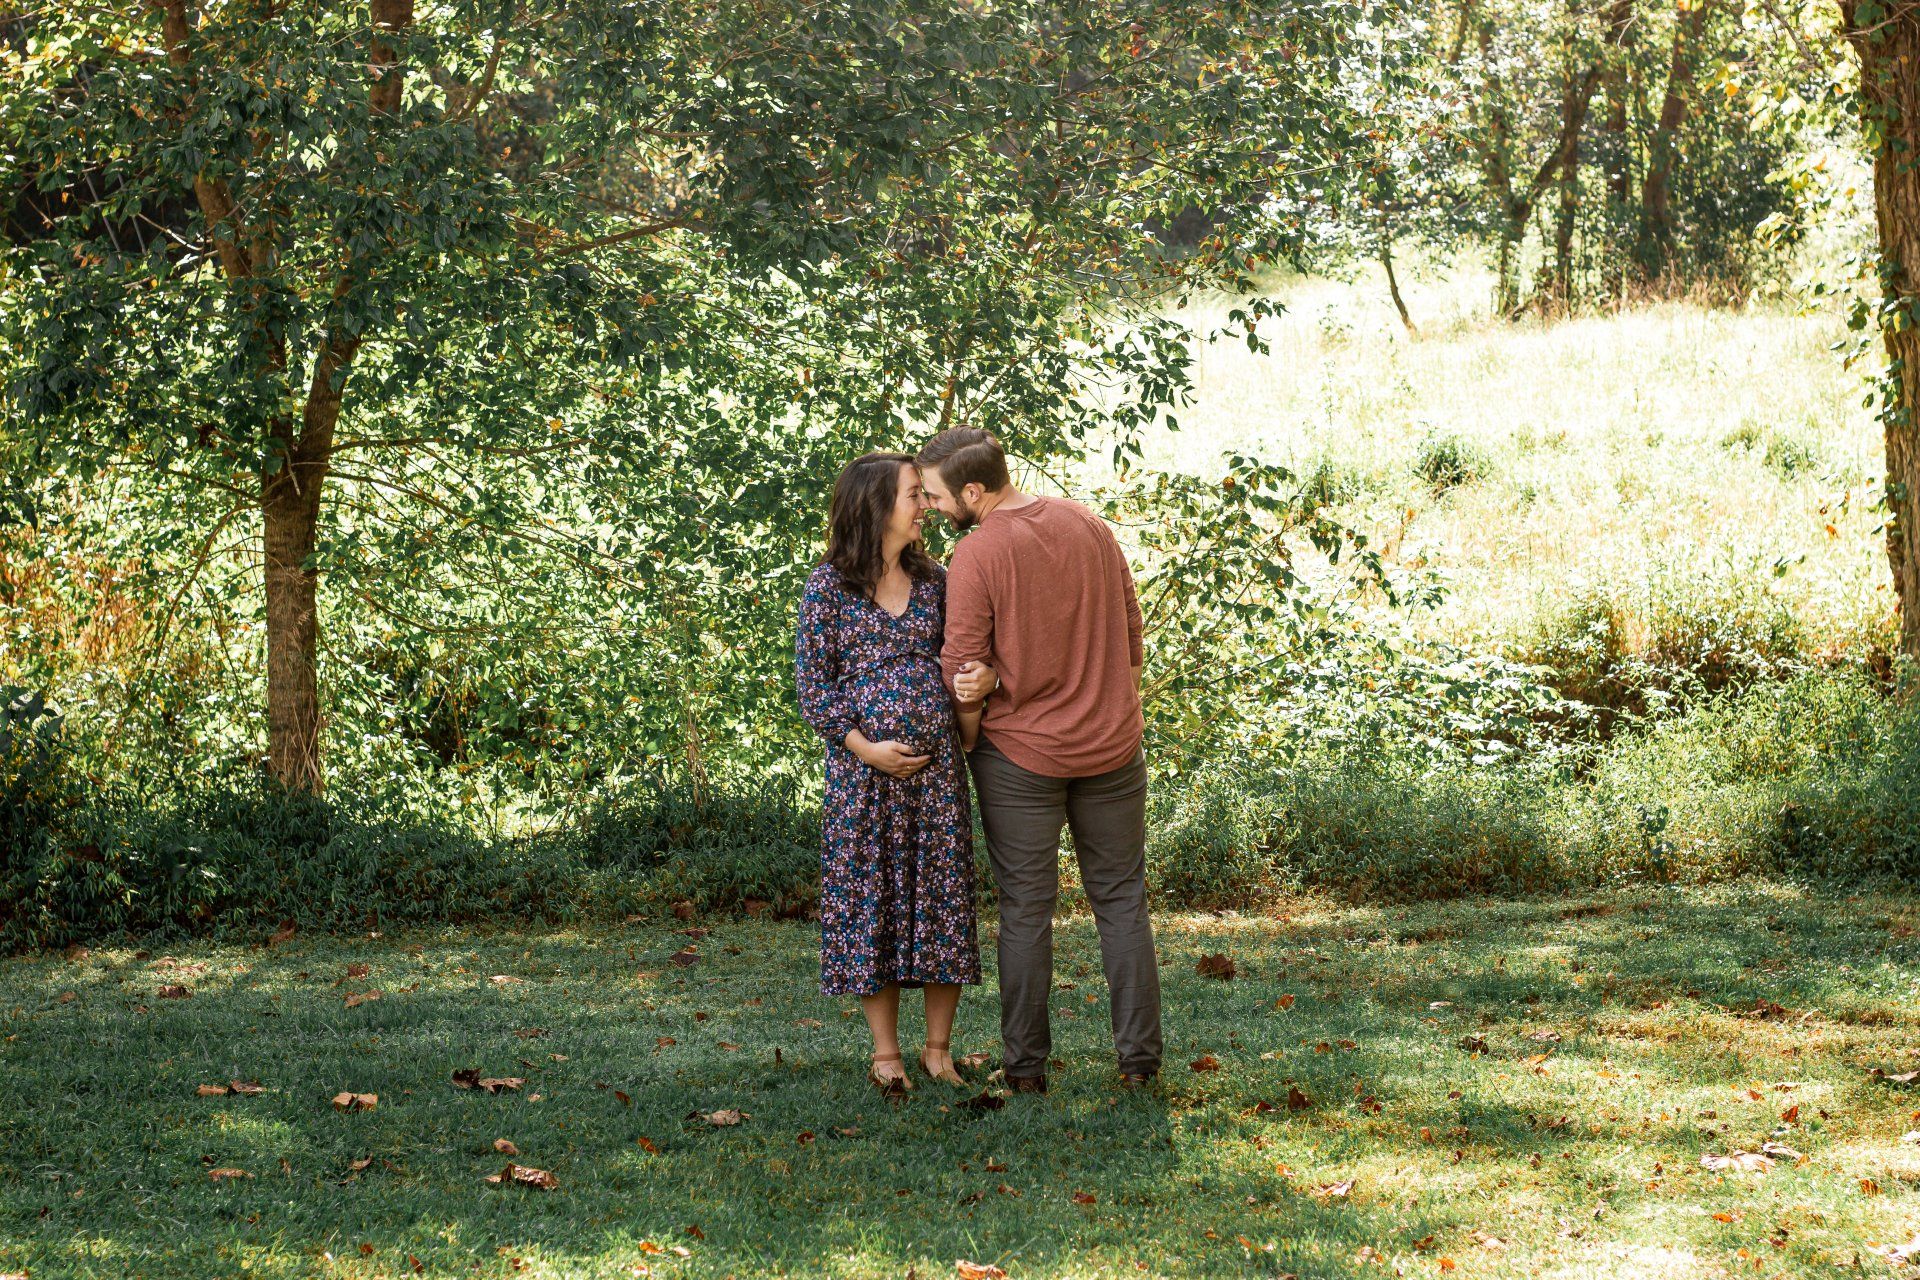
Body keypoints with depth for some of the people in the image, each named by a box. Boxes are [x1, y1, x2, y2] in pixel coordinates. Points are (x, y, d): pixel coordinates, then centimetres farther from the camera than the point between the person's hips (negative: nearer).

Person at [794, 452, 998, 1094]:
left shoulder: (933, 579, 9)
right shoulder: (829, 585, -3)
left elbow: (959, 659, 13)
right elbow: (812, 683, -3)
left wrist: (983, 676, -12)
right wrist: (867, 748, -12)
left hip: (936, 764, 3)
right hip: (863, 768, -3)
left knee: (944, 897, 3)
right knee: (870, 898, 1)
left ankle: (939, 1049, 13)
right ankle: (885, 1052, 12)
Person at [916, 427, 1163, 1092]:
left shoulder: (975, 556, -16)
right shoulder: (1090, 525, 1)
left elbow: (963, 670, -12)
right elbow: (1129, 631, 7)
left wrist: (967, 747, 4)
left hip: (1020, 751, -4)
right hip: (1111, 746, 4)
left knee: (1025, 908, 6)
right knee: (1122, 898, 12)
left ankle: (1025, 1064, 10)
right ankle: (1139, 1055, 12)